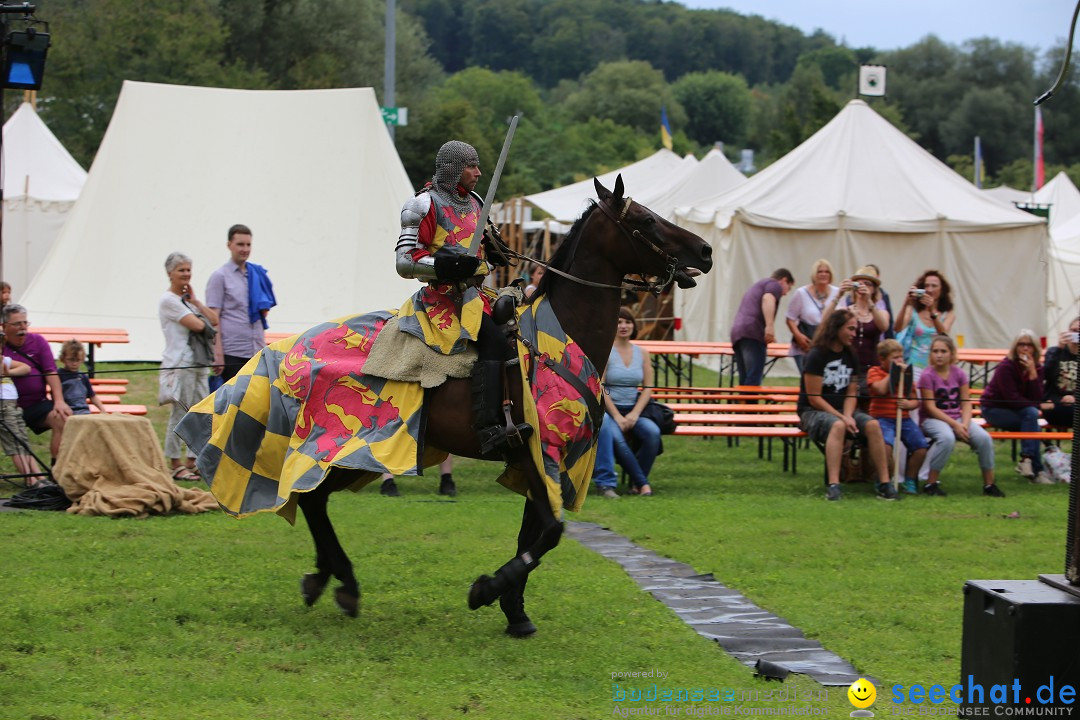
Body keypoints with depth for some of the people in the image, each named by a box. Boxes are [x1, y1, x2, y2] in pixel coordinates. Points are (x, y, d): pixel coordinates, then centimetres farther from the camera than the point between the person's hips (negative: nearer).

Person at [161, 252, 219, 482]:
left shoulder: (187, 298, 19)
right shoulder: (168, 300, -8)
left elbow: (214, 320, 9)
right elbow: (197, 325, -17)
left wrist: (195, 302, 2)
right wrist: (199, 317, 6)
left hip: (197, 364, 9)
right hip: (179, 364, -9)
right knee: (180, 415, -6)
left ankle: (192, 462, 15)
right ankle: (175, 466, -1)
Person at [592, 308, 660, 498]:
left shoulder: (642, 353, 12)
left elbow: (648, 388, 9)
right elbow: (599, 388, -7)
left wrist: (634, 414, -7)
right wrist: (617, 416, -14)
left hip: (633, 410, 4)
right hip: (607, 410, -4)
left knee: (653, 432, -26)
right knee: (615, 436, -35)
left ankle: (636, 482, -12)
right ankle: (642, 482, -24)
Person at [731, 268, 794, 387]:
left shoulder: (757, 286, 35)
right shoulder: (774, 285, 8)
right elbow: (767, 299, -15)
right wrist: (770, 326, -25)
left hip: (737, 333, 8)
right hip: (753, 333, -8)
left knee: (745, 380, 8)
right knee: (753, 381, -15)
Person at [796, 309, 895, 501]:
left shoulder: (850, 357, 10)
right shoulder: (816, 356, -10)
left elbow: (851, 394, 9)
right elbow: (814, 398, -13)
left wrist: (848, 416, -12)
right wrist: (842, 418, -19)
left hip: (842, 411, 6)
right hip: (812, 412, -6)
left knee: (873, 425, -23)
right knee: (837, 426, -39)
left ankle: (884, 483, -24)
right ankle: (833, 485, -46)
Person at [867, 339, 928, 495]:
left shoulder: (906, 373, 18)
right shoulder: (874, 371, 4)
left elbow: (915, 401, 17)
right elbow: (881, 389, -17)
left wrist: (909, 404, -6)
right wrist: (894, 372, -10)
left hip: (904, 418, 5)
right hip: (882, 418, -5)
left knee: (921, 447, -13)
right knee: (885, 445, -32)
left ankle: (909, 480, 8)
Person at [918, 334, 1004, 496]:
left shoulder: (959, 374, 6)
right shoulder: (927, 376, -7)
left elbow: (966, 403, 3)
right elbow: (931, 407, -12)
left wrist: (964, 424, -16)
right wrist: (954, 424, -19)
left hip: (958, 418, 4)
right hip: (934, 419, -4)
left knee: (984, 438, -21)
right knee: (947, 437, -38)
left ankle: (989, 484, -6)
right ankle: (931, 483, -25)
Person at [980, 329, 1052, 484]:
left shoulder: (1037, 368, -1)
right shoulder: (1006, 367, -18)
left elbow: (1036, 398, -13)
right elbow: (1012, 399, -22)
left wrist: (1032, 372, -22)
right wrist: (1040, 406, -21)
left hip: (1016, 410, 5)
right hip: (994, 409, -5)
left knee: (1032, 414, -29)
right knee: (1031, 414, -29)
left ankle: (1026, 460, -26)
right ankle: (1037, 469, -34)